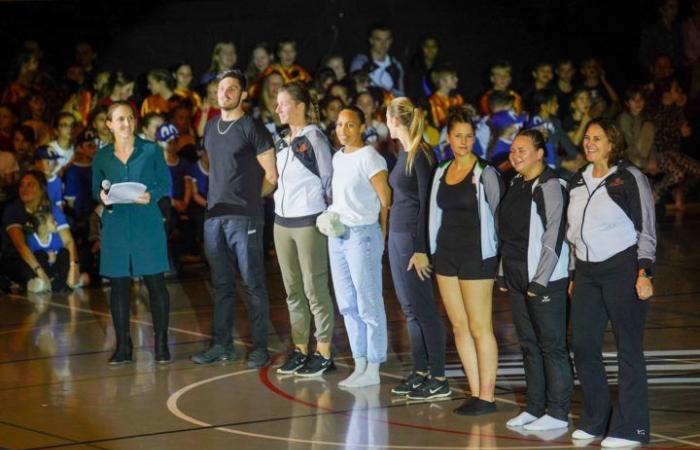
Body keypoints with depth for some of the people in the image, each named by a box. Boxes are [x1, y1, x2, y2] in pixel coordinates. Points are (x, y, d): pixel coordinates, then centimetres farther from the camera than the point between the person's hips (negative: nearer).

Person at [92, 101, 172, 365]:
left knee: (155, 282, -2)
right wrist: (102, 196, -10)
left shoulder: (151, 150, 2)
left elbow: (166, 183, 3)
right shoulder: (101, 157, 7)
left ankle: (161, 344, 6)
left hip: (147, 224, -2)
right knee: (119, 285, 4)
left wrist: (152, 195, -16)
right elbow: (96, 190, 12)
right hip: (115, 225, 2)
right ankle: (122, 346, 11)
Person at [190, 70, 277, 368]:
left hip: (244, 217, -6)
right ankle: (222, 344, 17)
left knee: (253, 283, -2)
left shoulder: (252, 128, -6)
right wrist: (220, 197, 15)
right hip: (214, 214, 6)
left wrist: (249, 198, 2)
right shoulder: (211, 128, 14)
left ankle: (260, 347, 2)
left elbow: (271, 175, -5)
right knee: (221, 284, 11)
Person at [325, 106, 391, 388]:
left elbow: (386, 200, -13)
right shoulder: (338, 158, 13)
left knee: (369, 305, -3)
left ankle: (372, 370, 1)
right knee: (347, 304, 11)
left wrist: (381, 235, -7)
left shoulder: (369, 158, -12)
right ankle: (360, 364, 18)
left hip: (363, 234, -8)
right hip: (337, 235, 8)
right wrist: (332, 220, 8)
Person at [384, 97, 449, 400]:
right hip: (398, 235, 10)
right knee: (410, 308, 12)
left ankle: (439, 380, -3)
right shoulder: (405, 152, 12)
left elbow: (427, 202, -17)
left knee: (422, 309, -6)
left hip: (415, 237, -10)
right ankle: (420, 373, 19)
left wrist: (421, 249, -20)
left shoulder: (421, 155, -15)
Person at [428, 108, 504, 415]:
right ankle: (475, 393, 13)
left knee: (480, 328, -4)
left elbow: (498, 214, -6)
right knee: (459, 326, 7)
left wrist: (491, 254, -7)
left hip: (476, 256, -6)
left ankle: (486, 397, 0)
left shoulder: (484, 173, -7)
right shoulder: (441, 173, 11)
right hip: (446, 253, 7)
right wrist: (433, 251, 13)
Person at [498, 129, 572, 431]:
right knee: (528, 344, 12)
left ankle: (558, 413, 1)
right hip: (517, 279, 8)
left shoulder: (549, 186, -12)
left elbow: (554, 237, -16)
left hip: (545, 280, -8)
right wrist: (503, 273, 15)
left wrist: (540, 281, -18)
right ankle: (534, 407, 20)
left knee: (551, 345, -3)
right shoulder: (516, 185, 14)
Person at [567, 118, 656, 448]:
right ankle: (595, 421, 17)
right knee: (583, 346, 4)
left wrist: (644, 272, -13)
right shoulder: (577, 182, 13)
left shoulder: (629, 179, -5)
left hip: (623, 267, -6)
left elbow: (646, 229, -6)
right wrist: (574, 275, 19)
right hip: (587, 272, 6)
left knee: (629, 348, -4)